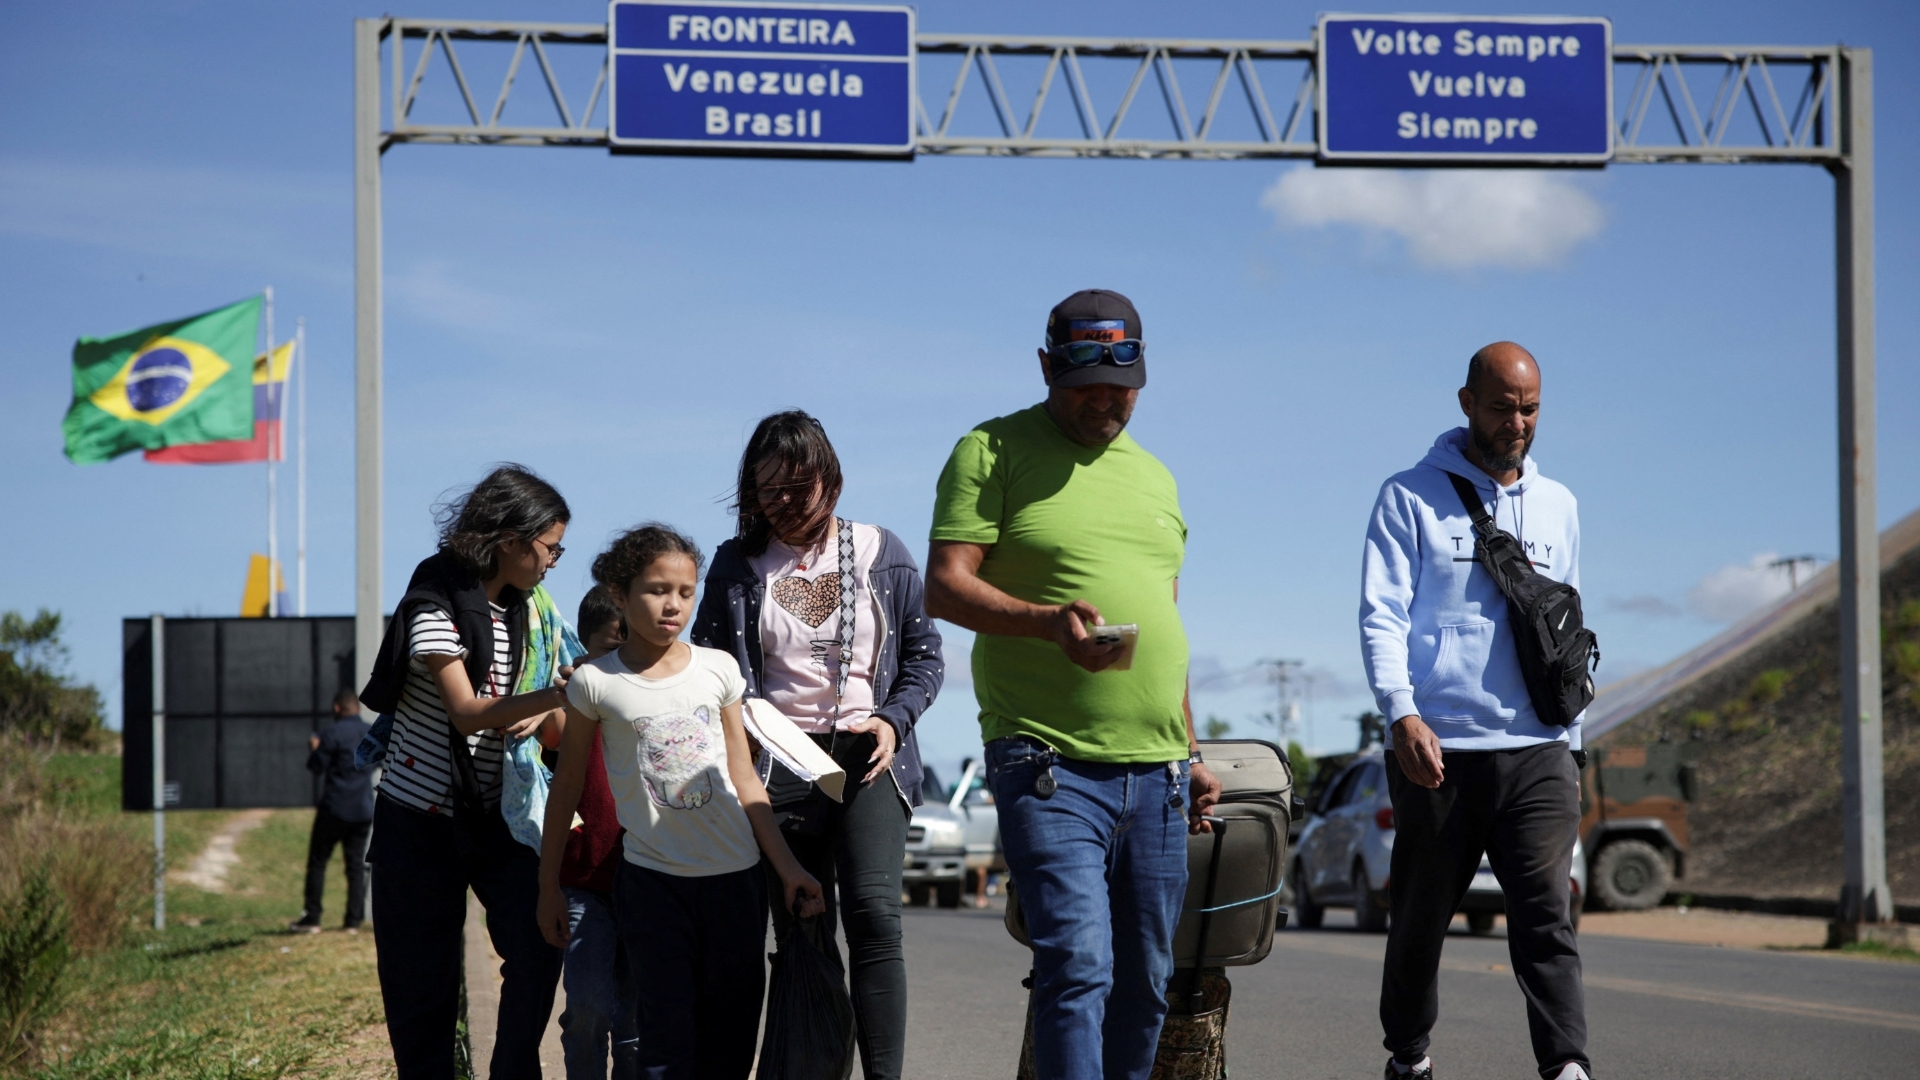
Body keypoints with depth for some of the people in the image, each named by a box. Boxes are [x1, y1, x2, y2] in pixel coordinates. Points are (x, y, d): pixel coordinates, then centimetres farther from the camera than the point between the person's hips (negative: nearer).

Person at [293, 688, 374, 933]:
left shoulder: (333, 733, -11)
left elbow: (316, 767, -9)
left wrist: (314, 749, 11)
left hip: (335, 809, -5)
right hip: (364, 811, 5)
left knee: (317, 862, 3)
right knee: (356, 864, 7)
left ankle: (312, 918, 0)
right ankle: (354, 920, 3)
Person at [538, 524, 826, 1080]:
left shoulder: (718, 669, 5)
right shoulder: (596, 684, -2)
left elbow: (744, 779, 10)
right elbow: (566, 790, 6)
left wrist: (787, 867, 7)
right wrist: (548, 887, 8)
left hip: (735, 876, 3)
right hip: (653, 880, -3)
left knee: (731, 1033, 5)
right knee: (668, 1028, -9)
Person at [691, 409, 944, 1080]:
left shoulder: (881, 555, 8)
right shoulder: (737, 566, 9)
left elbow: (924, 655, 11)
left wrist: (893, 719, -5)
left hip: (866, 755, -1)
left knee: (874, 914, -18)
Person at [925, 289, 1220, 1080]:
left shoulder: (1154, 477, 21)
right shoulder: (993, 451, 1)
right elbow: (944, 587, -8)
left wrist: (1190, 751, 21)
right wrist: (1049, 620, -24)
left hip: (1155, 772, 6)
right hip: (1050, 765, -6)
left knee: (1145, 983, 7)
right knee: (1078, 969, -16)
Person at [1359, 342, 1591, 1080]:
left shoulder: (1557, 506, 17)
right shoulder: (1412, 496, 3)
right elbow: (1381, 616, -5)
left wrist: (1571, 741, 18)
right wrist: (1402, 715, -20)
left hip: (1535, 750, 2)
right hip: (1437, 749, -2)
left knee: (1545, 912, -11)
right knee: (1421, 916, 9)